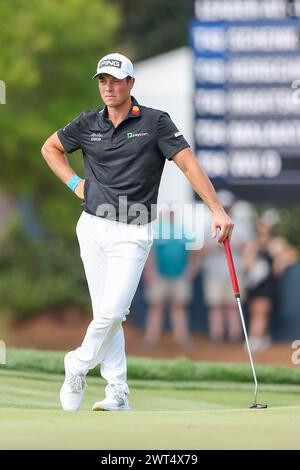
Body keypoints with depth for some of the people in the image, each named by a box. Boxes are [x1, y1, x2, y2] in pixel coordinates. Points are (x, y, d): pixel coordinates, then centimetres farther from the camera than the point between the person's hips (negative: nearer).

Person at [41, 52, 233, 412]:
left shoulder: (155, 122, -5)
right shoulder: (88, 124, 6)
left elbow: (189, 165, -9)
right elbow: (50, 147, 23)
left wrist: (217, 210, -16)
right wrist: (74, 183, 10)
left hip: (132, 234, -3)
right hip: (93, 229, 3)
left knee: (112, 312, -13)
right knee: (106, 313, 3)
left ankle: (78, 367, 10)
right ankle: (118, 393, 8)